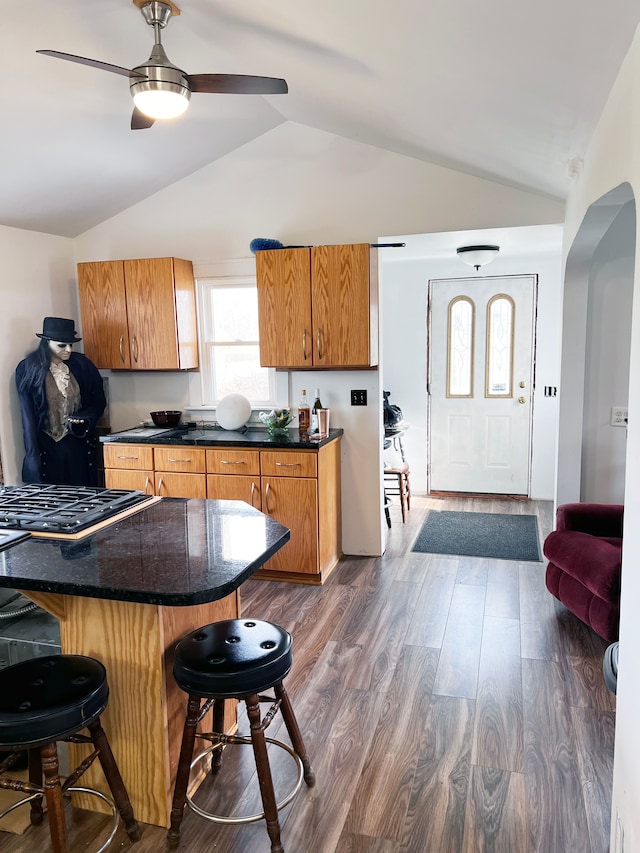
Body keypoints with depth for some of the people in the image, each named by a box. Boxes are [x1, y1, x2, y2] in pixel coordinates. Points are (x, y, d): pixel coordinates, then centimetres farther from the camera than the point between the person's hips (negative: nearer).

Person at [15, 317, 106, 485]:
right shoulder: (28, 370, -3)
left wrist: (83, 418, -10)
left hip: (79, 445, 2)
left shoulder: (82, 365, 2)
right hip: (46, 447, -2)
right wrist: (33, 456, -10)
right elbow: (27, 416, -5)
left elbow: (99, 402, 10)